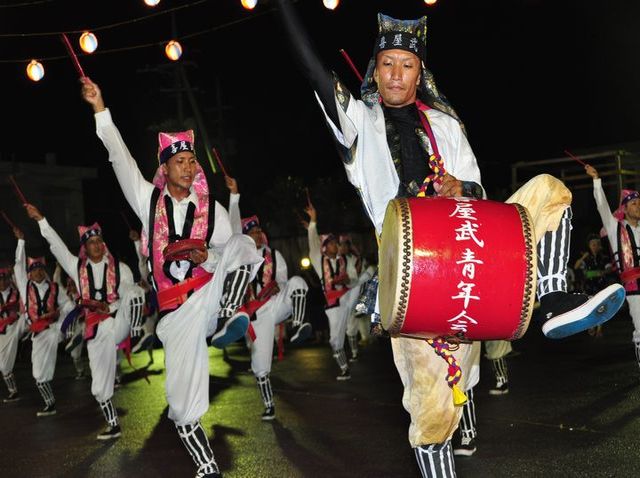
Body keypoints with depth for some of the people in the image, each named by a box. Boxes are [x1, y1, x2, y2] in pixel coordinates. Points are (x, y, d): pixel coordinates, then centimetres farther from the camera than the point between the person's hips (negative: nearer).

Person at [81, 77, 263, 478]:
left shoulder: (212, 209, 7)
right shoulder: (149, 200, 9)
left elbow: (229, 253, 6)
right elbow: (121, 158, 3)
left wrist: (208, 256, -15)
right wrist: (100, 110, -1)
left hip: (211, 293, 0)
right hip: (176, 310, 0)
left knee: (244, 245, -26)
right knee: (184, 402, -4)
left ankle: (226, 320, -36)